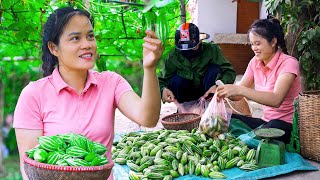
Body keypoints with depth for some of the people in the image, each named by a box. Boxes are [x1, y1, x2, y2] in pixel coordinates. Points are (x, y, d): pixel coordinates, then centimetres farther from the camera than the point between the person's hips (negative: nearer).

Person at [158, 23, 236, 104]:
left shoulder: (211, 50, -16)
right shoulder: (173, 57, -16)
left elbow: (229, 72, -21)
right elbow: (161, 81, -12)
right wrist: (163, 89, -37)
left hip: (207, 93, 0)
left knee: (214, 69, -25)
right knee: (176, 80, -30)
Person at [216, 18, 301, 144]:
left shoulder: (288, 63, -15)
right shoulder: (255, 62, 6)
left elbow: (276, 100, -31)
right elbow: (238, 95, 2)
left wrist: (239, 90, -38)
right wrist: (225, 91, -21)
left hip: (288, 124, -6)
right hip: (266, 121, 6)